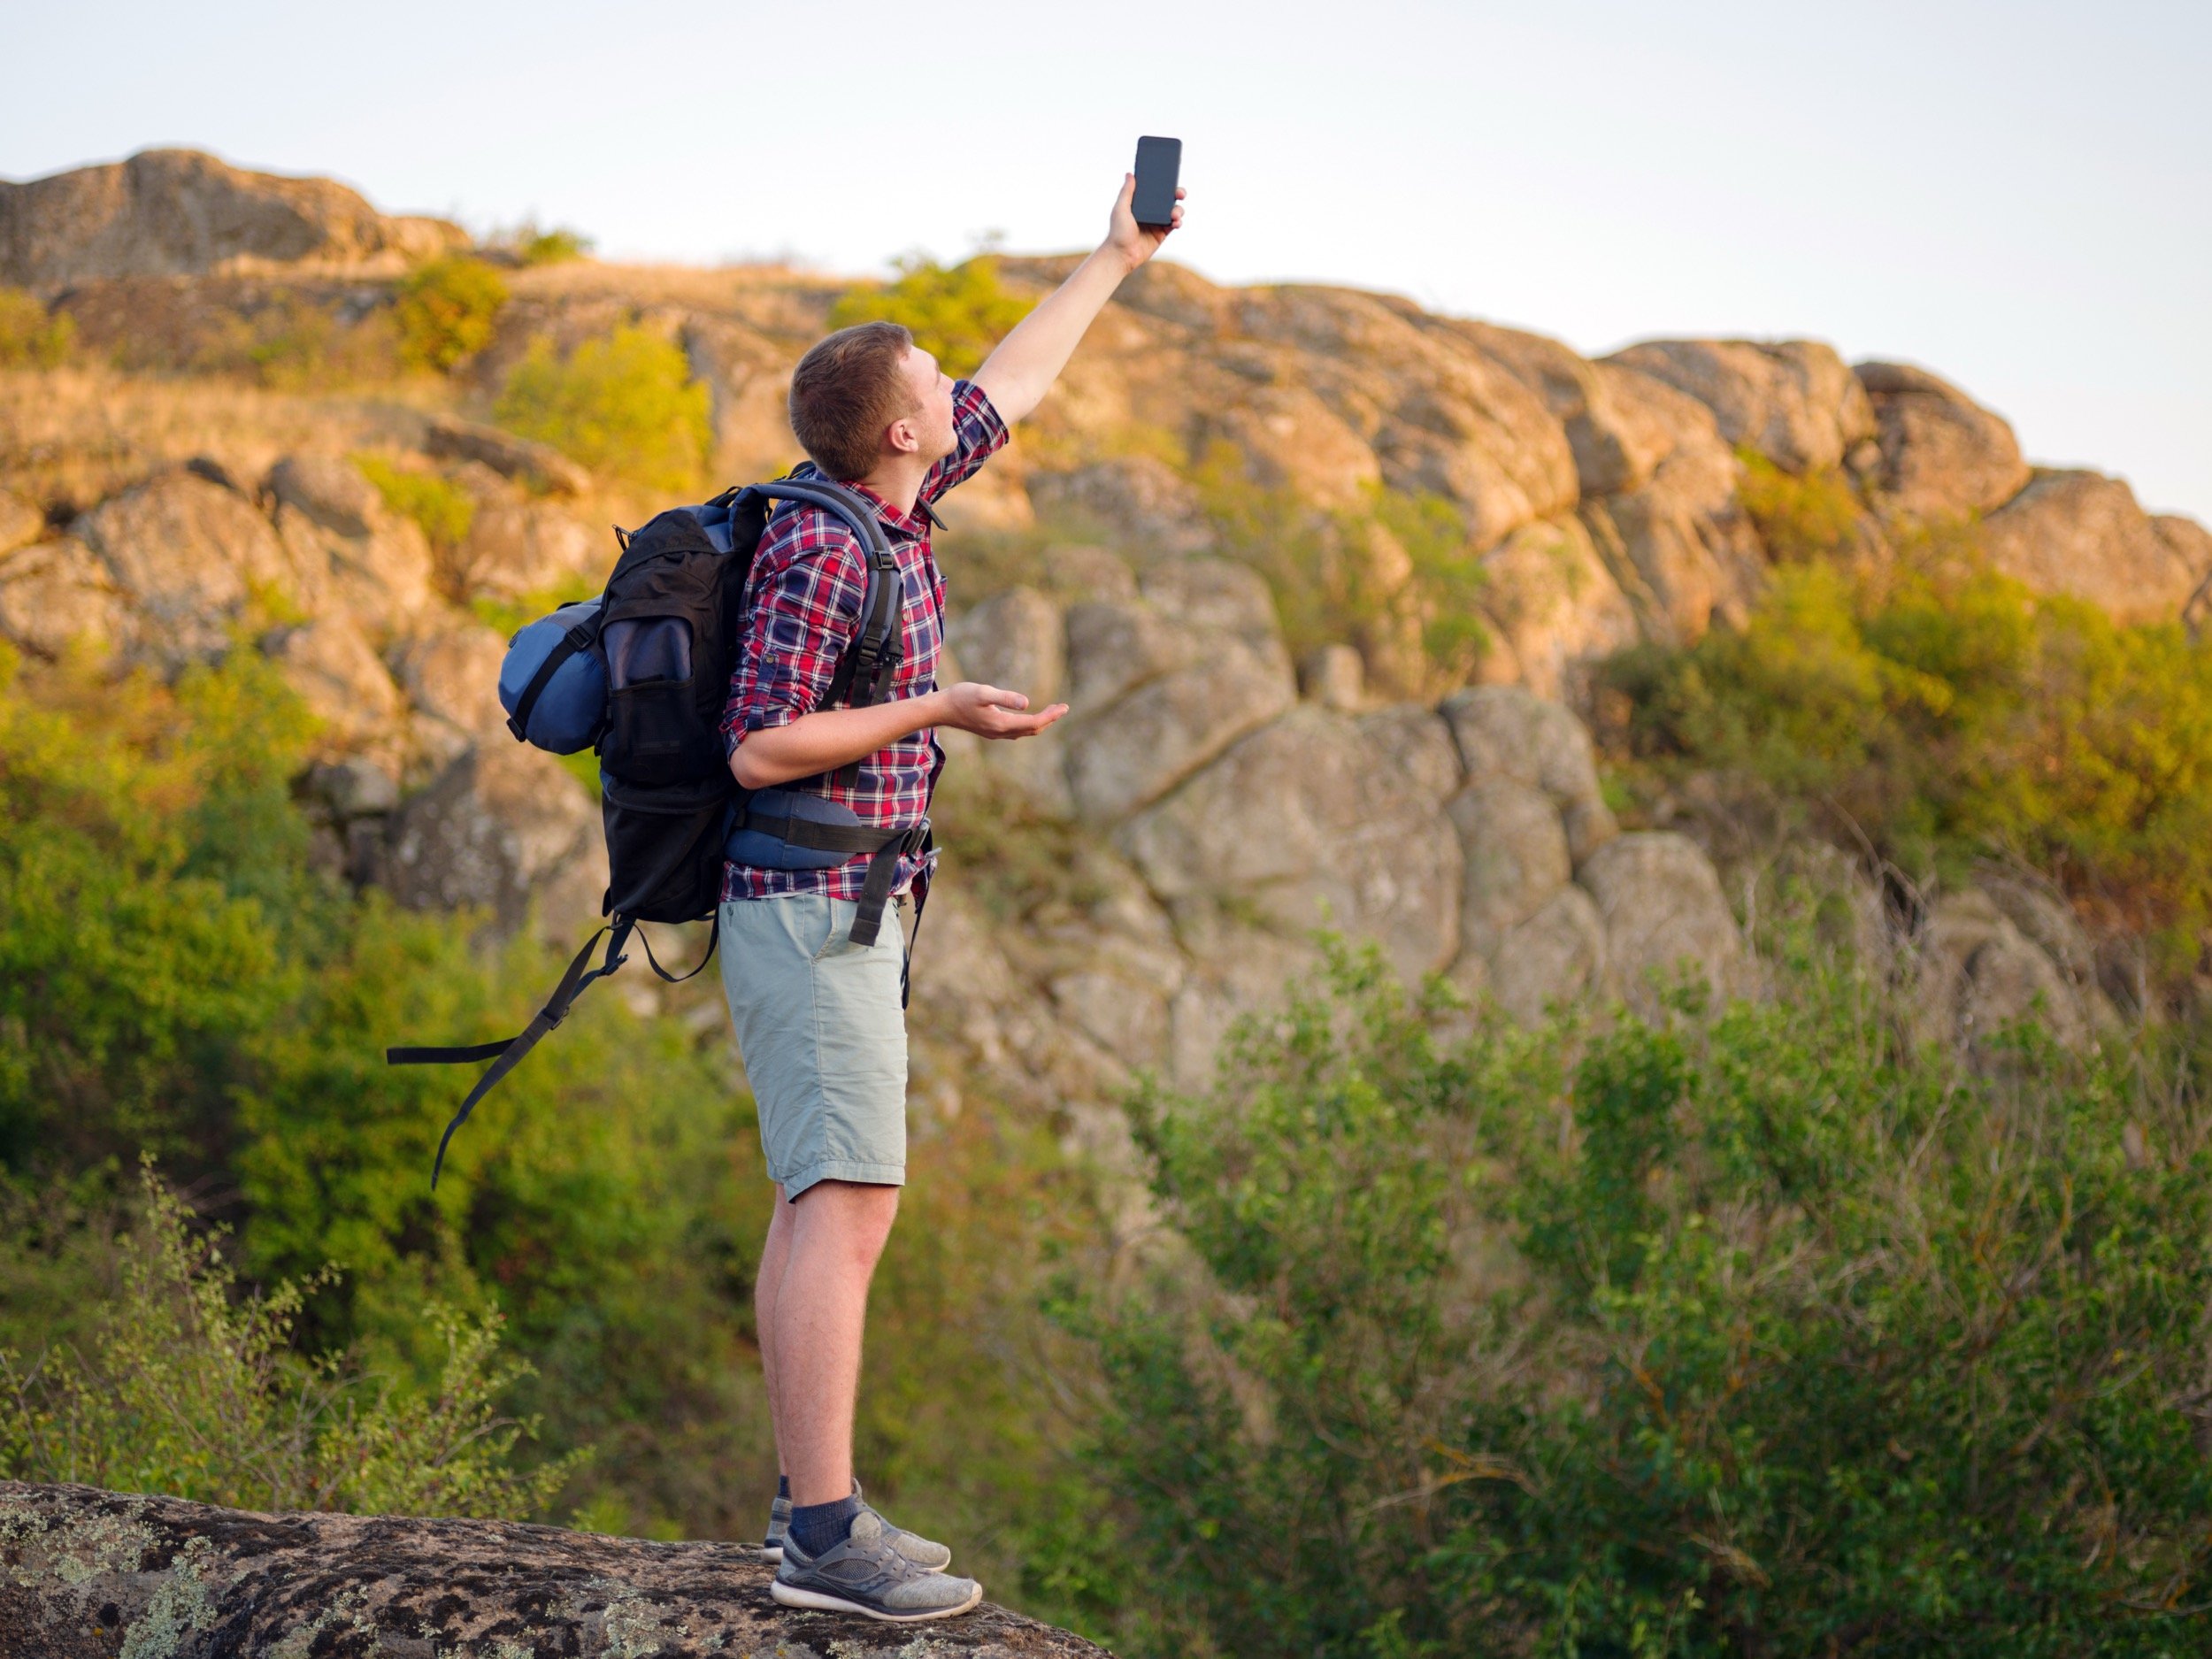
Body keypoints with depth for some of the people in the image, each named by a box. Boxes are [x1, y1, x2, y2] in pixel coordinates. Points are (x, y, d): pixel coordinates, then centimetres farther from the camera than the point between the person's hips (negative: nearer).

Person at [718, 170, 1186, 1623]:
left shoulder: (889, 506, 10)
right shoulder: (820, 552, -17)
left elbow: (1014, 384, 24)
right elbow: (760, 748, -19)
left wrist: (1116, 263, 32)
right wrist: (940, 712, -16)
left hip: (834, 913, 10)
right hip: (814, 909, -10)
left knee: (819, 1208, 10)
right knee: (849, 1210, -14)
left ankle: (810, 1502, 14)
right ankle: (827, 1538, -17)